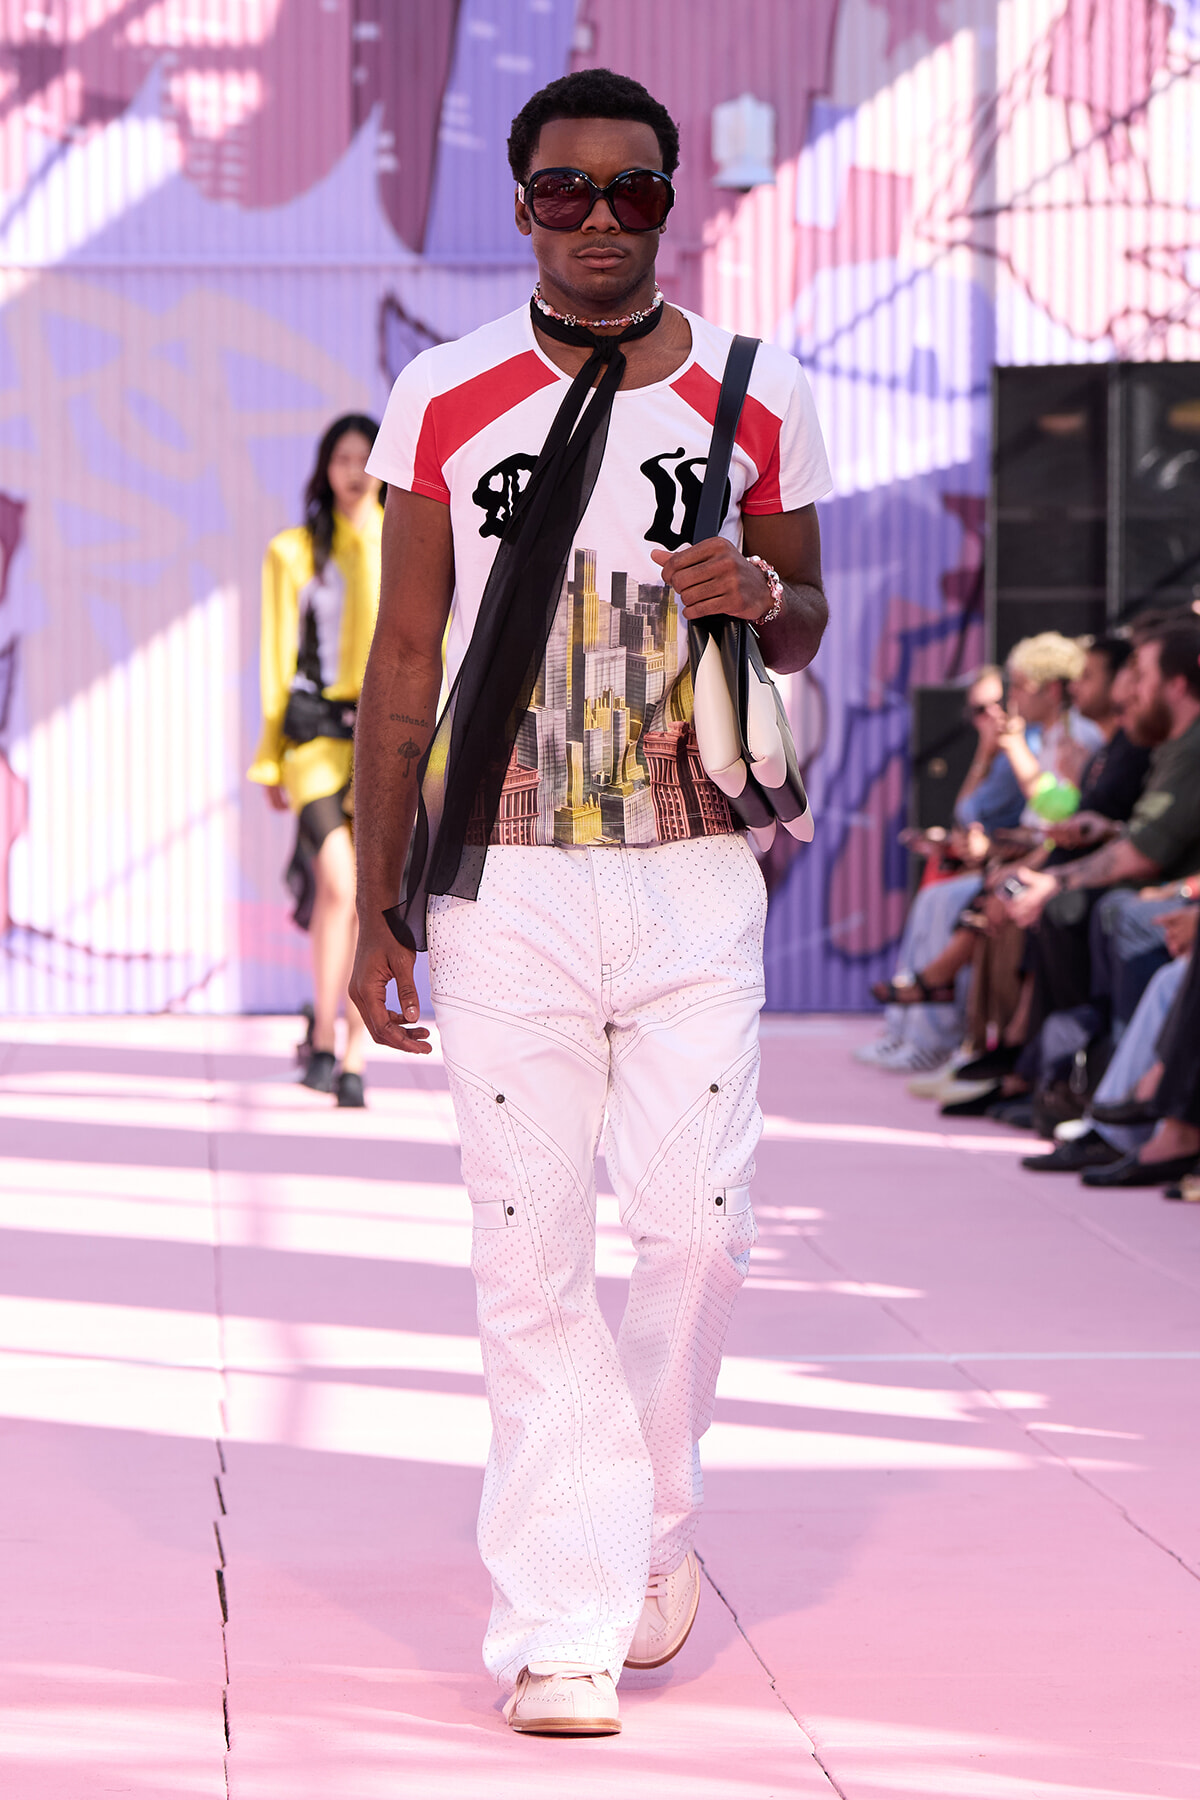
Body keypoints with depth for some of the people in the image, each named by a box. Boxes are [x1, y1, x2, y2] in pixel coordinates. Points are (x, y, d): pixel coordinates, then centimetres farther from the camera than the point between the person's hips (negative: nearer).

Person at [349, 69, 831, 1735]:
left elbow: (810, 626, 16)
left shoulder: (758, 401, 5)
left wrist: (763, 595, -10)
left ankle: (649, 1518, 24)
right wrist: (376, 908, 3)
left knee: (700, 1227, -4)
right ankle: (566, 1626, 3)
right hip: (506, 889, -1)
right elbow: (404, 662, 6)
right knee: (531, 1257, -3)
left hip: (693, 881, 1)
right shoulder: (445, 401, 4)